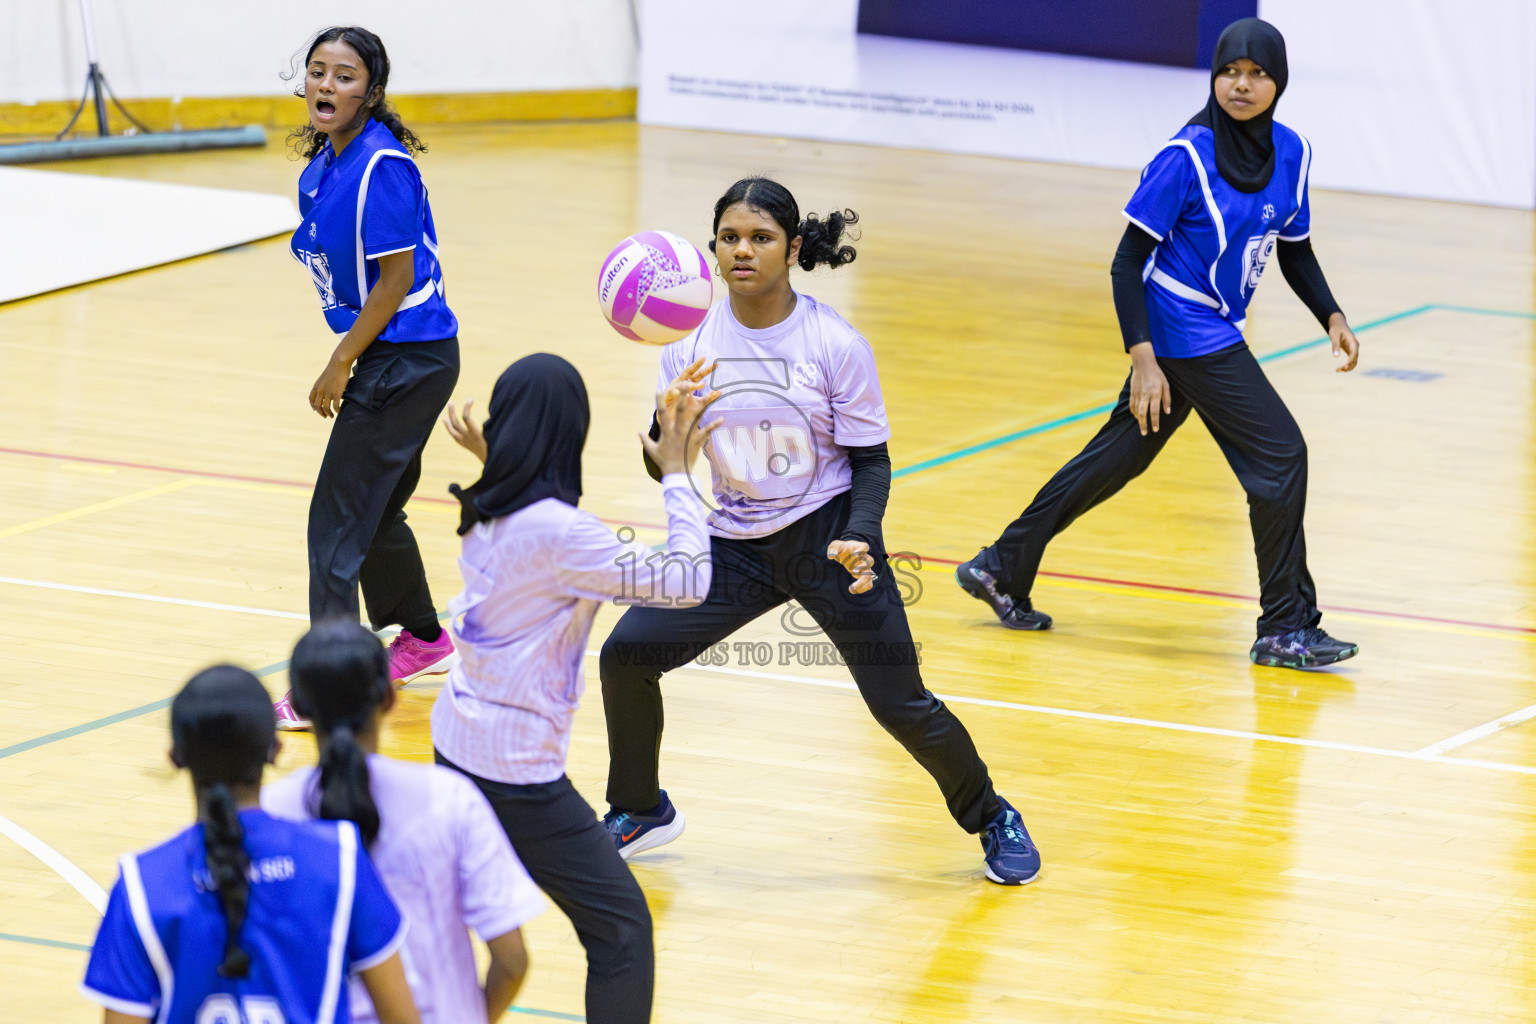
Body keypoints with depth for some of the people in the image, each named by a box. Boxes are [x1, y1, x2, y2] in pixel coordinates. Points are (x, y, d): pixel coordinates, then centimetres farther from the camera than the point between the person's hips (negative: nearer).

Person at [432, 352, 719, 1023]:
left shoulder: (486, 513, 1)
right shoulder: (555, 530, -24)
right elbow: (684, 582, -22)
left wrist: (490, 464, 20)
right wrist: (676, 475, -11)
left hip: (456, 742, 9)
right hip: (515, 771, -9)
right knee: (622, 927, -4)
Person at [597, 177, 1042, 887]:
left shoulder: (835, 345, -13)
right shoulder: (691, 343, -5)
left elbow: (871, 458, -6)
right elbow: (663, 470, -2)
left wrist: (858, 538, -23)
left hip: (827, 535, -3)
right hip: (735, 543, 3)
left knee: (900, 705, -5)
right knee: (625, 653, -9)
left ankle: (992, 820, 21)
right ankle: (639, 812, 15)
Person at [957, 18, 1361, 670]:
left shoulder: (1290, 152, 3)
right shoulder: (1187, 156, -17)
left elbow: (1294, 250, 17)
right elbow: (1129, 260, -15)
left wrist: (1331, 317, 2)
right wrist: (1143, 358, -21)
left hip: (1215, 335, 8)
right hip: (1184, 334, -8)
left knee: (1119, 458, 16)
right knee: (1279, 456, -9)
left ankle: (1002, 569, 28)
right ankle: (1285, 629, 0)